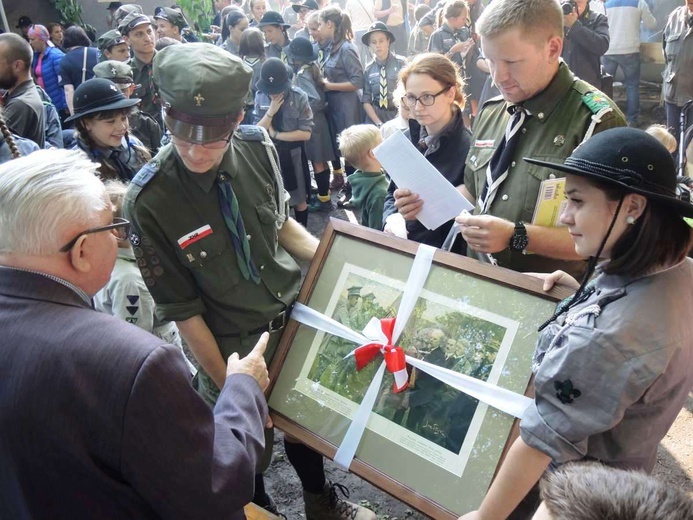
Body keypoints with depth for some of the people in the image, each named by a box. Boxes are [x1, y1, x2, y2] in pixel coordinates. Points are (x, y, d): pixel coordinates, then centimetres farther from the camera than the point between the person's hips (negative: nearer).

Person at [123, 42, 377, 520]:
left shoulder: (258, 148, -13)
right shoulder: (148, 200, -24)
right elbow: (183, 309, -16)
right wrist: (230, 386, -12)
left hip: (297, 314, 4)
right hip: (232, 346, -4)